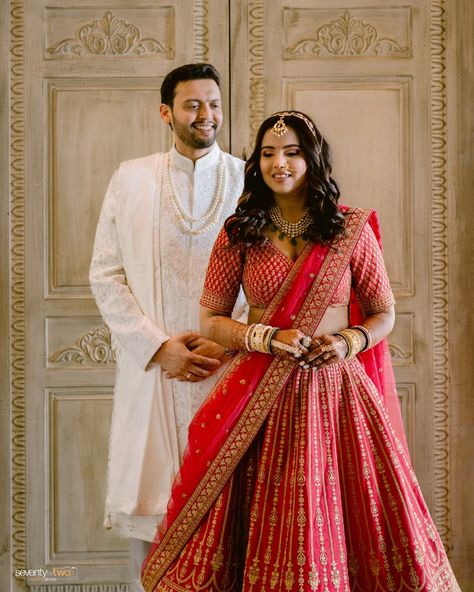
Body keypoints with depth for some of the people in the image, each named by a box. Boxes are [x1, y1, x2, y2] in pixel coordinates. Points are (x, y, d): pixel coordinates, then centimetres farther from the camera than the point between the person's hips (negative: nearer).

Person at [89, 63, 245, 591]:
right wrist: (158, 346, -6)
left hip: (230, 369, 0)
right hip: (152, 368, 1)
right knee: (151, 498, 5)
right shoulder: (131, 179, 6)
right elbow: (105, 274, 3)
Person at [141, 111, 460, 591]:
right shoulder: (238, 233, 4)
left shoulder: (351, 229, 3)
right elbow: (210, 319, 5)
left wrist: (349, 341, -11)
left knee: (342, 513, 3)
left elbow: (384, 313, 9)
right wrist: (268, 338, -12)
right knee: (262, 524, 3)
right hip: (259, 397, 0)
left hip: (334, 389, 0)